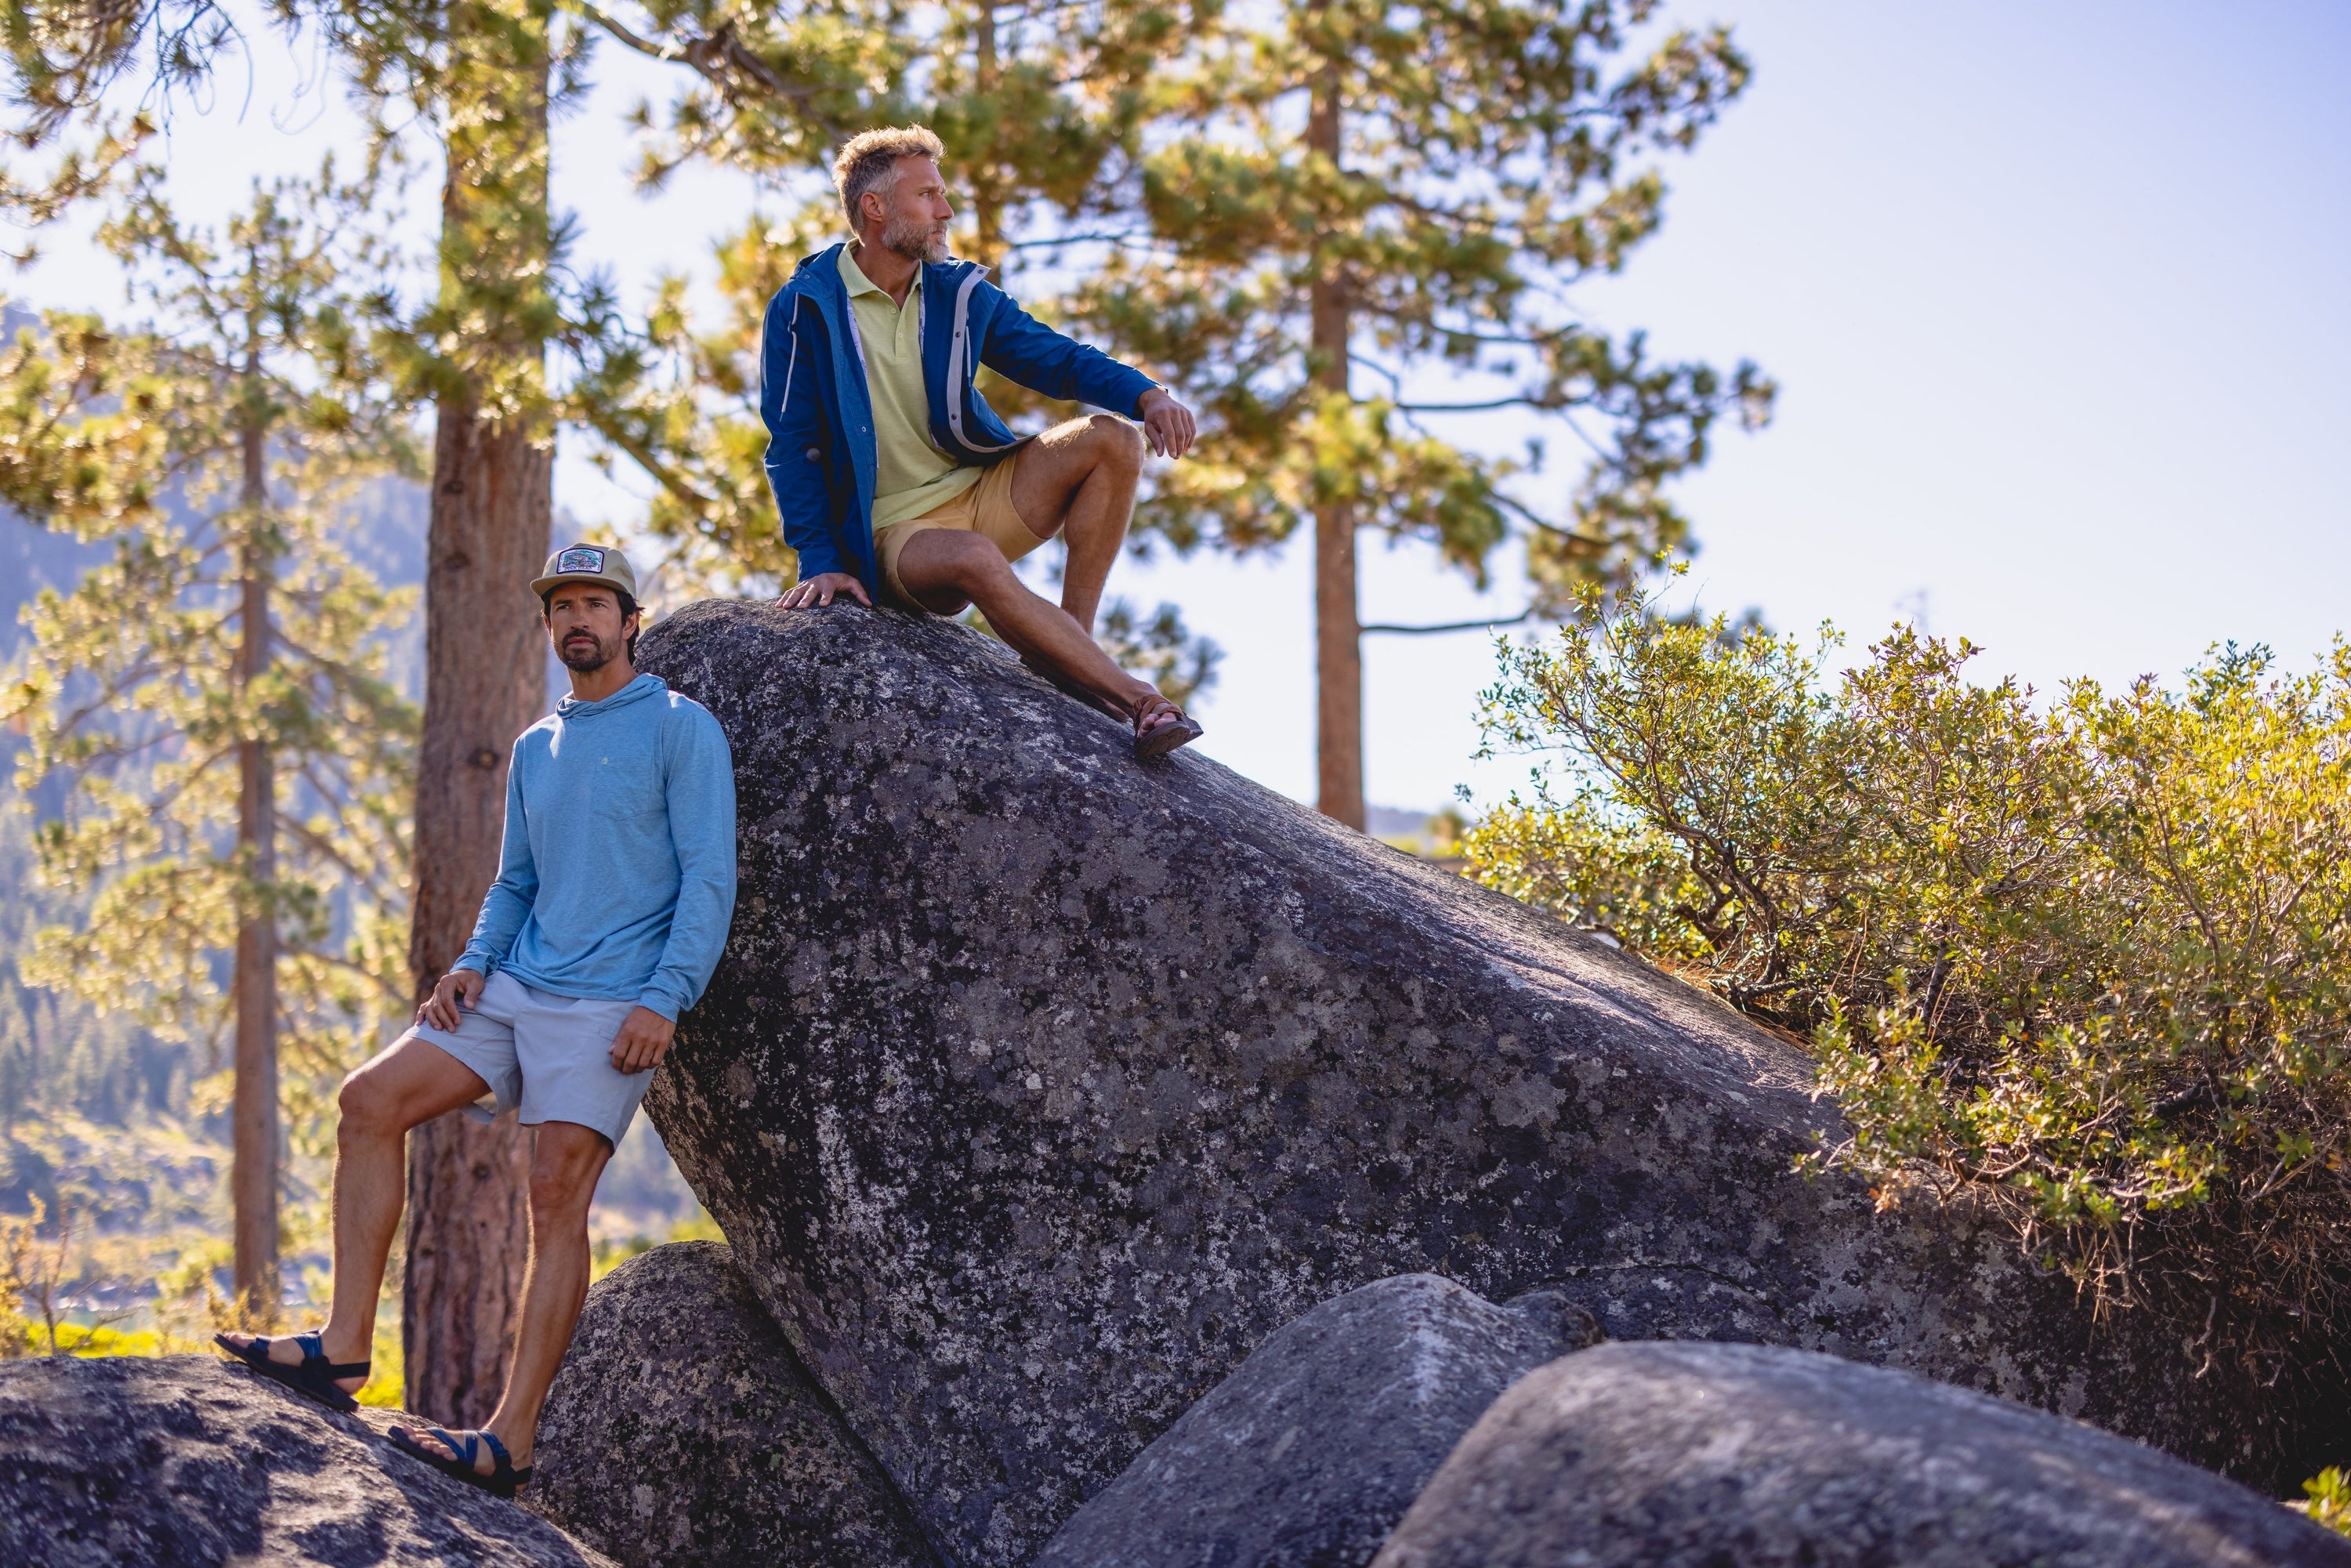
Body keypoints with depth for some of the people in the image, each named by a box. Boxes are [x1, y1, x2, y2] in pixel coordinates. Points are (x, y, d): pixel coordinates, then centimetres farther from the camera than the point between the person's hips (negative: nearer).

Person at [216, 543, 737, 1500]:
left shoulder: (681, 730, -2)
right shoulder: (534, 750, 19)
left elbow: (708, 878, -9)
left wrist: (665, 998, -19)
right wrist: (472, 963, 4)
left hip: (610, 1005, -7)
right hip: (515, 988, 7)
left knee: (558, 1192, -16)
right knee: (370, 1103, -7)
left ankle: (511, 1440, -17)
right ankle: (344, 1347, -7)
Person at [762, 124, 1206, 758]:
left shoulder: (960, 294, 7)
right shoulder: (803, 310, -6)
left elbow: (1059, 359, 2)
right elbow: (794, 449, -5)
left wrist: (1147, 396, -18)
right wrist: (821, 561, -15)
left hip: (981, 493, 6)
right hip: (892, 533, -5)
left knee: (1111, 441, -16)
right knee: (974, 561, -39)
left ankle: (1073, 642, -19)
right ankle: (1136, 698, -36)